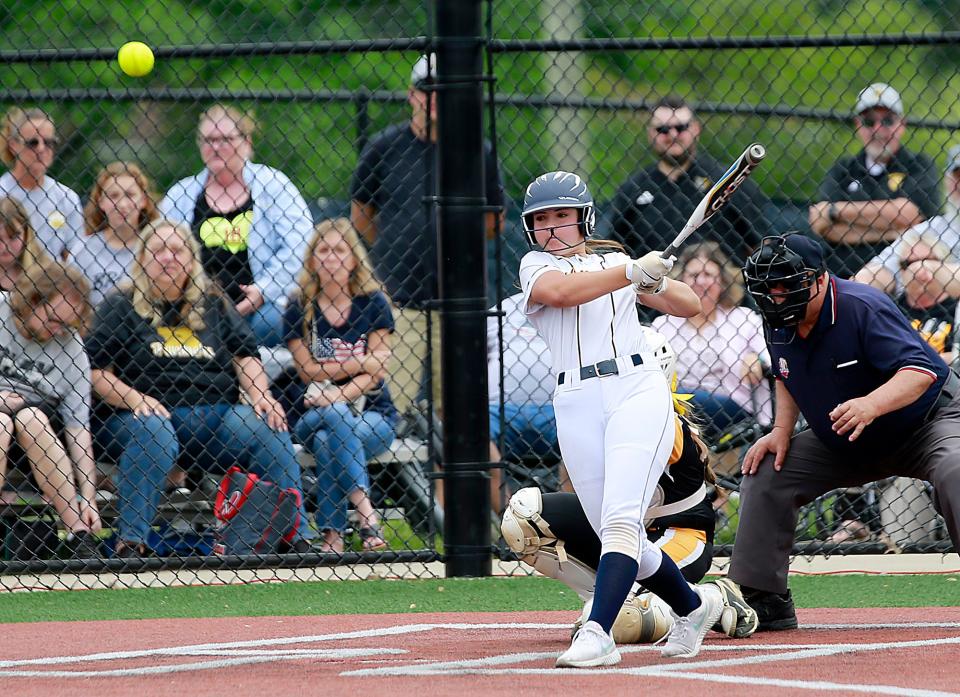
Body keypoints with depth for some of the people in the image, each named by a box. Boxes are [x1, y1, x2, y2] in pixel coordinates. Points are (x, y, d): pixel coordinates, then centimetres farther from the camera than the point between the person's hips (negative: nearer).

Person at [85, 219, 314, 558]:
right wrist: (134, 399, -16)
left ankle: (296, 538, -23)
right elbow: (97, 371, 2)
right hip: (153, 414, -3)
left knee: (268, 426, -25)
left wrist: (260, 395, -3)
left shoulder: (214, 305, 23)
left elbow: (244, 354, 18)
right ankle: (130, 541, -39)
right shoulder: (119, 308, 11)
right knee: (153, 434, -39)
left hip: (215, 414, 3)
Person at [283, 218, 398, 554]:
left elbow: (374, 373, -6)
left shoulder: (373, 304, 3)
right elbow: (307, 370, -3)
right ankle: (366, 514, -46)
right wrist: (360, 362, -8)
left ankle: (332, 534, -37)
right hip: (313, 414, 1)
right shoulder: (299, 310, 5)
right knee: (334, 419, -36)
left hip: (373, 415, -1)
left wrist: (338, 394, -22)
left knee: (327, 440, -34)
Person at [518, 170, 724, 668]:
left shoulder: (618, 262, 17)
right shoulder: (536, 266, 11)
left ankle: (597, 633, -29)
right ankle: (693, 606, 28)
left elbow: (690, 305, 18)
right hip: (576, 404, 1)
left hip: (637, 389, -1)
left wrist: (656, 283, -3)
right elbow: (559, 292, -13)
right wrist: (633, 273, -18)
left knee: (619, 522, -19)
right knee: (617, 536, 4)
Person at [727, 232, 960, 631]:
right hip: (841, 445, 7)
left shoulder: (863, 308, -30)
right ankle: (763, 600, 5)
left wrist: (872, 404, -56)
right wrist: (782, 430, -2)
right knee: (765, 474, -2)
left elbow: (922, 370, -39)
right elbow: (787, 379, 14)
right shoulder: (778, 325, -8)